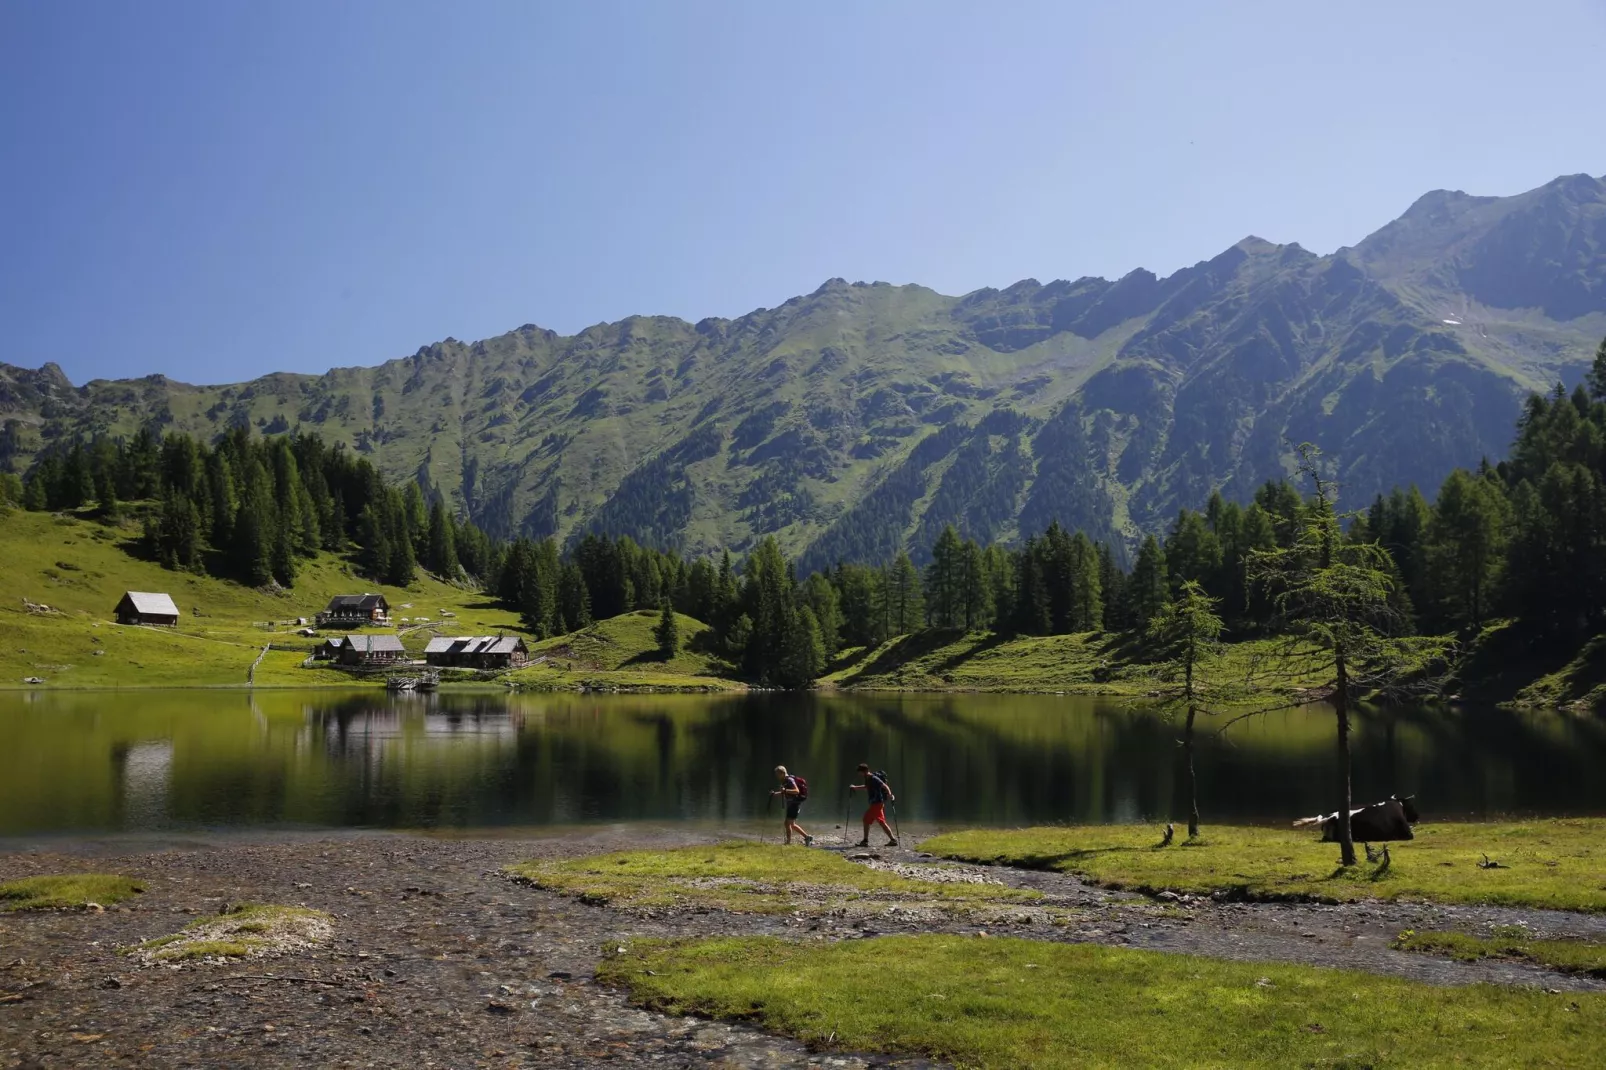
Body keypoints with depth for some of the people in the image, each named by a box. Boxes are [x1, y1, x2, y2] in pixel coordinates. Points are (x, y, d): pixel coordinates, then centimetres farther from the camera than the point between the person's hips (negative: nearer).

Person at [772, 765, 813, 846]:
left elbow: (797, 791, -28)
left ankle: (788, 842, -7)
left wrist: (785, 790, -39)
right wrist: (775, 793, 9)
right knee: (792, 824, 13)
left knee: (788, 823, -10)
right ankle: (807, 837, 18)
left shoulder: (790, 780, -16)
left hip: (795, 804, -10)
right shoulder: (784, 781, 12)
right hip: (791, 804, 10)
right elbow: (784, 792, 26)